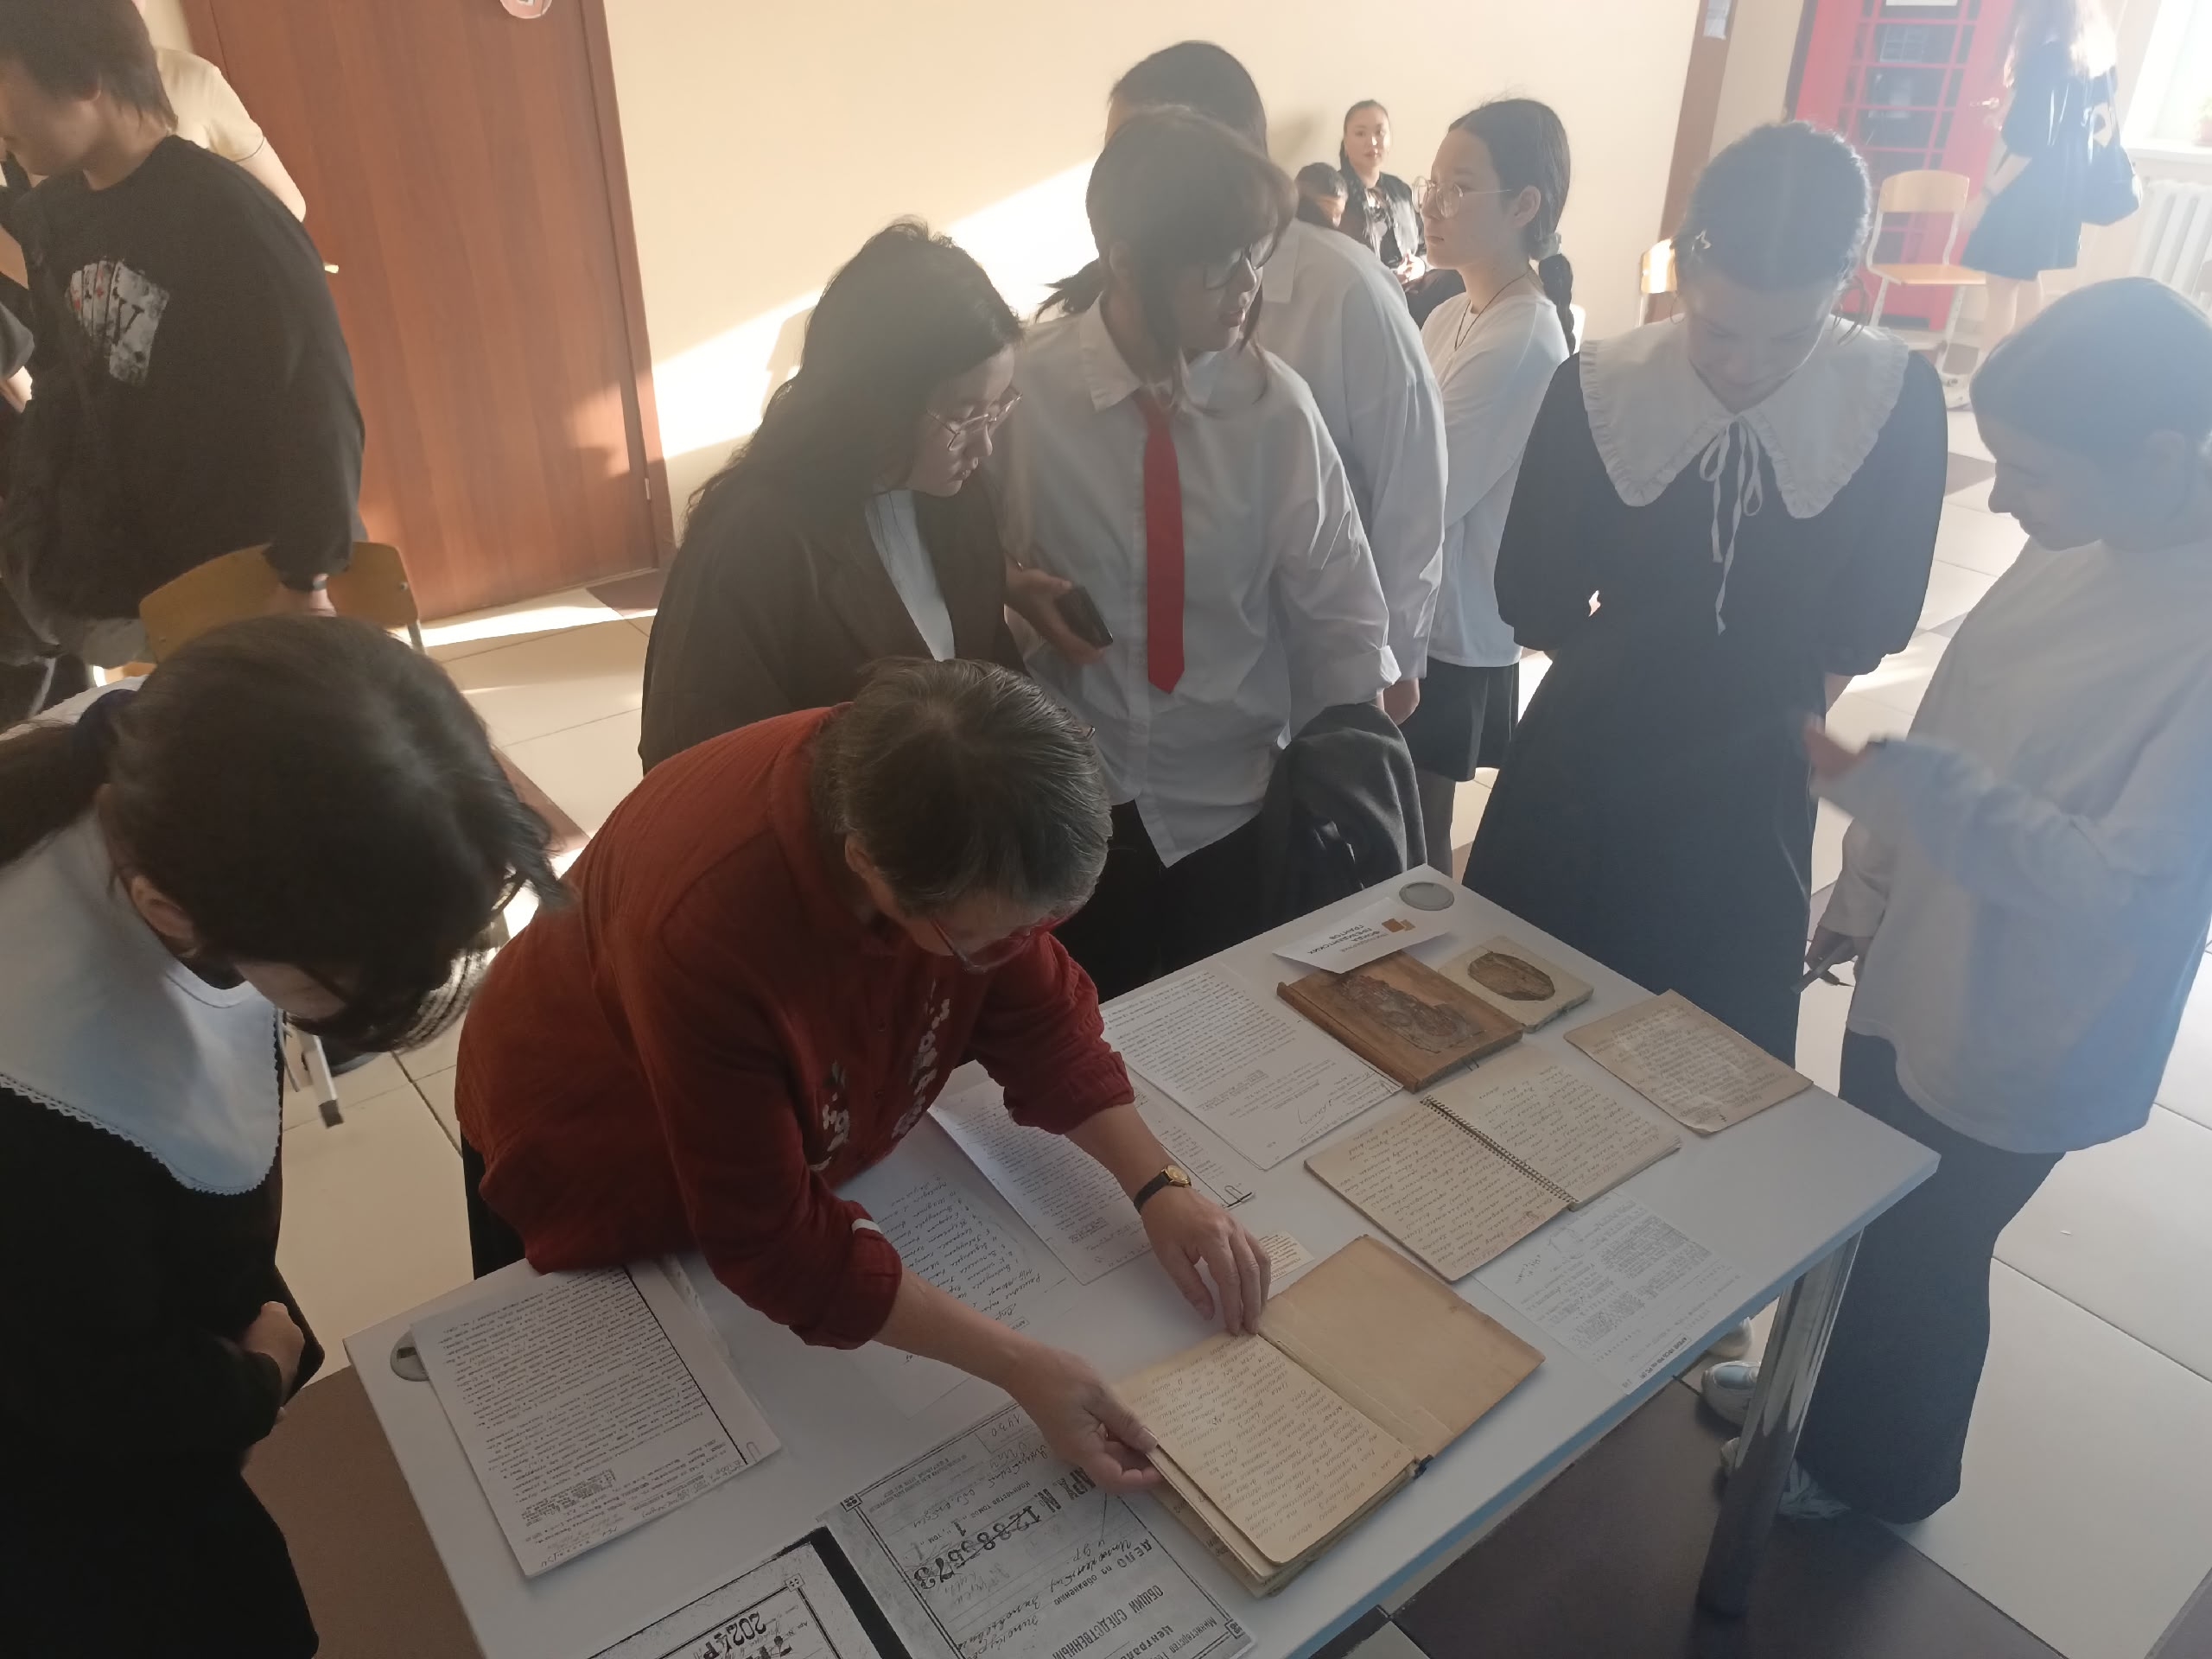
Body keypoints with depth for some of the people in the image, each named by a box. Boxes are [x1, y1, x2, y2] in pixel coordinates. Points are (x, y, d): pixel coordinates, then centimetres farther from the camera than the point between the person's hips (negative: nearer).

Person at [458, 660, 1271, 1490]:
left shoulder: (963, 833, -30)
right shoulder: (705, 929, -45)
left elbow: (1042, 1015, -13)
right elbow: (774, 1242, -35)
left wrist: (1158, 1189, -24)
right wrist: (1019, 1366, -37)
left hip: (805, 1132, 4)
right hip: (598, 1164, -4)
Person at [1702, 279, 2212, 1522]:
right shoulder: (2076, 551, -6)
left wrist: (1891, 778, -37)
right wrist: (1863, 895, 14)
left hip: (2017, 1040, -6)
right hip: (1917, 972, 6)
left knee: (1921, 1258, 17)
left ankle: (1876, 1470, 45)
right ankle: (1822, 1388, 52)